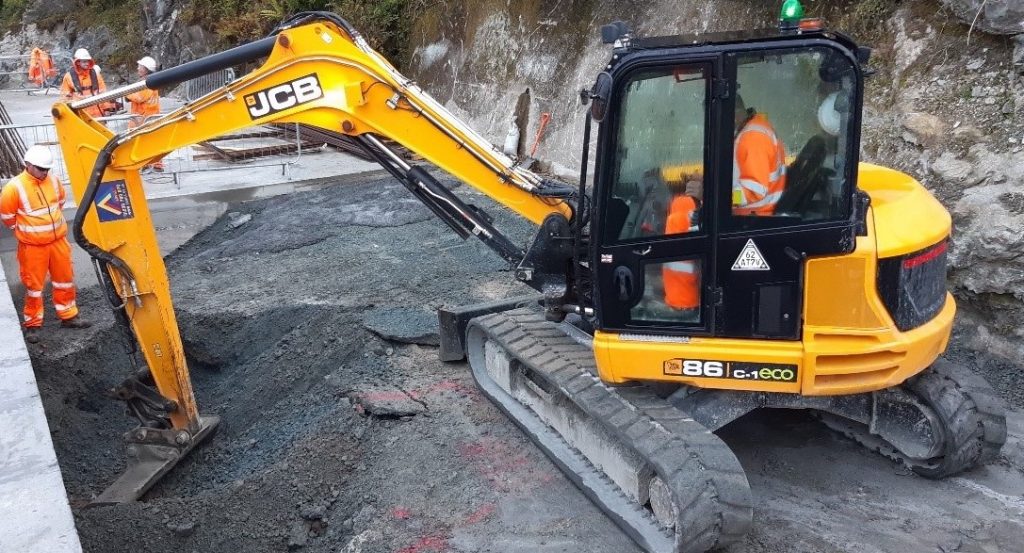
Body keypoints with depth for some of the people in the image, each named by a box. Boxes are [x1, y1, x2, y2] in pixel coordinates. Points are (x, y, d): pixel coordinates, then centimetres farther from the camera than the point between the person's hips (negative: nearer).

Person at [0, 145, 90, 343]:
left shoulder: (53, 181, -4)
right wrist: (25, 230, 7)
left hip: (58, 240, 5)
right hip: (32, 246, -5)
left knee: (65, 279, 14)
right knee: (34, 285, 5)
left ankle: (68, 316, 29)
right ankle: (33, 324, 18)